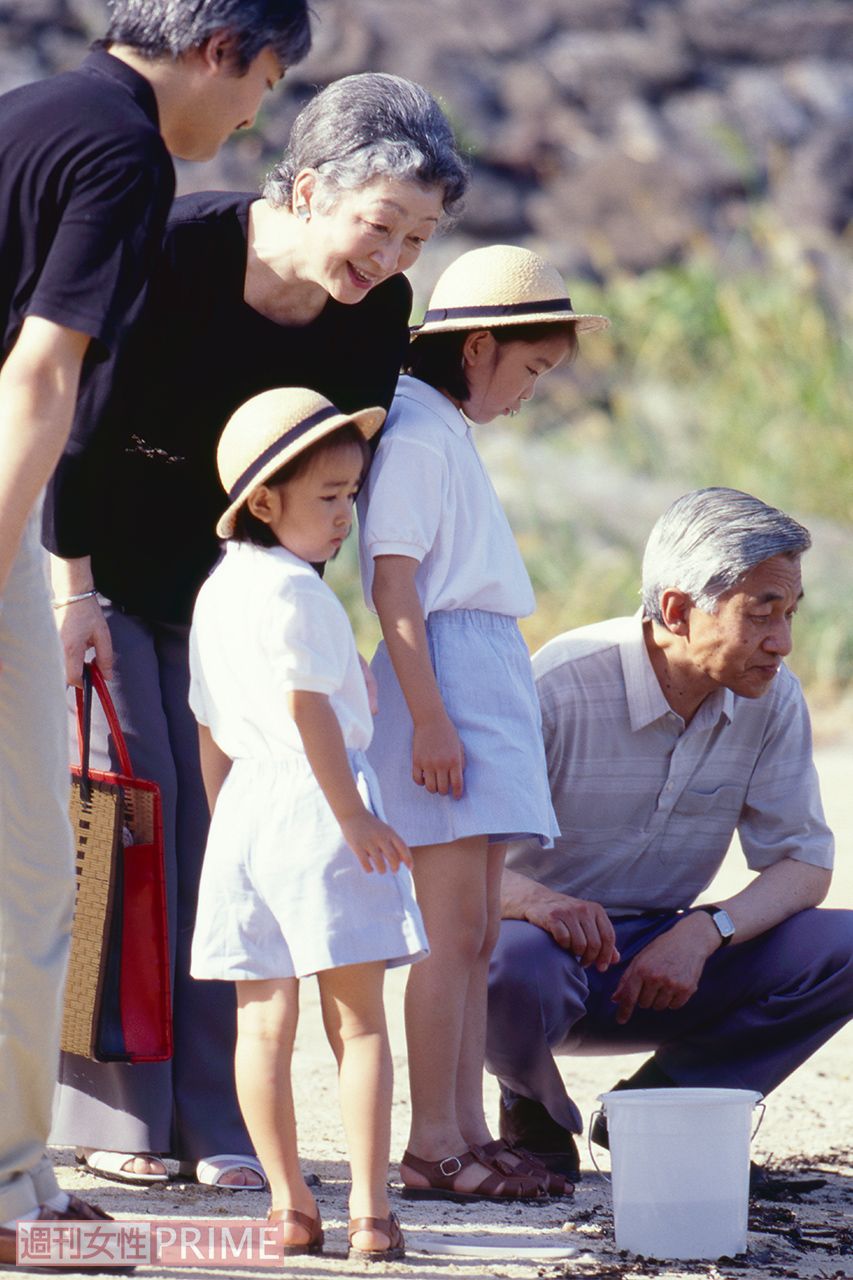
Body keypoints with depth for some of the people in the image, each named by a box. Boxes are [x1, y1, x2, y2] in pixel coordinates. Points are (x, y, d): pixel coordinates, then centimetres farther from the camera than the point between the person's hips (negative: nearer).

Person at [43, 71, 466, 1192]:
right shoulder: (176, 254, -27)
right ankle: (114, 1114, -7)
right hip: (94, 562, -5)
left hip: (223, 581, 5)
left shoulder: (376, 311, -11)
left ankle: (213, 1119, -2)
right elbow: (81, 431, -20)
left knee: (224, 819, -3)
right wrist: (75, 597, -16)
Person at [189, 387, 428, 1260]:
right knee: (357, 1019, -3)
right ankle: (369, 1211, -7)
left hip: (245, 814, 8)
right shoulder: (291, 591, -12)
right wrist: (353, 814, -16)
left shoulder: (216, 591, 15)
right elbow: (308, 709, -17)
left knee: (263, 1021, 6)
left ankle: (288, 1204, 6)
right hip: (313, 805, -8)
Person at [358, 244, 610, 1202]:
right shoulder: (416, 433, -9)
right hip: (443, 687, -10)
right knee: (453, 931, -10)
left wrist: (458, 715, 17)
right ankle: (432, 1148, -9)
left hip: (488, 680, 10)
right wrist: (428, 718, -20)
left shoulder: (450, 434, 21)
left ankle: (467, 1135, 11)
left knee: (475, 935, 9)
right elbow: (394, 586, -15)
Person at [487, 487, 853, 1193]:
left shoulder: (772, 699, -7)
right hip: (558, 949, -4)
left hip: (666, 964, 4)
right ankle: (536, 1112, -3)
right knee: (515, 968, -40)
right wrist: (534, 899, -46)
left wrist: (704, 930, -25)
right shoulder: (560, 690, -22)